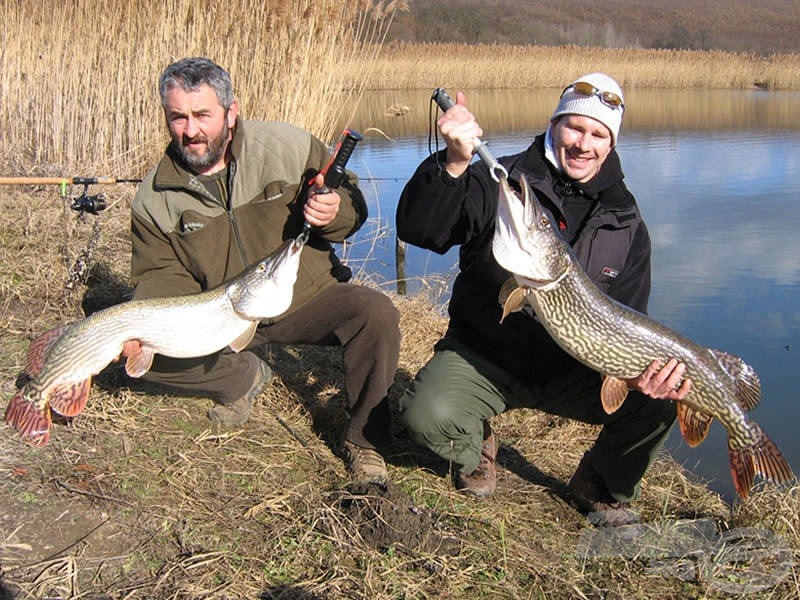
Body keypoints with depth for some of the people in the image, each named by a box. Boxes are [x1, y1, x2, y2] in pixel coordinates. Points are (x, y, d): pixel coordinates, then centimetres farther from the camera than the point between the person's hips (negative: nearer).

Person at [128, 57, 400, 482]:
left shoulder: (289, 147, -12)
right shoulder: (154, 199, -6)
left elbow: (353, 203, -3)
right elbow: (162, 277, -1)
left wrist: (334, 212, -27)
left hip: (310, 295, -2)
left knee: (377, 315, -29)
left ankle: (363, 439, -7)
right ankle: (245, 378, 12)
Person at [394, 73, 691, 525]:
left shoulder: (626, 223, 2)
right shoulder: (500, 181, -9)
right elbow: (418, 230, -23)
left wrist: (639, 369, -24)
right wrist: (454, 164, -41)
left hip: (572, 369, 3)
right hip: (483, 353, -2)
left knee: (659, 399, -21)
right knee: (427, 414, -31)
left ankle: (602, 487, 12)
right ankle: (475, 448, 10)